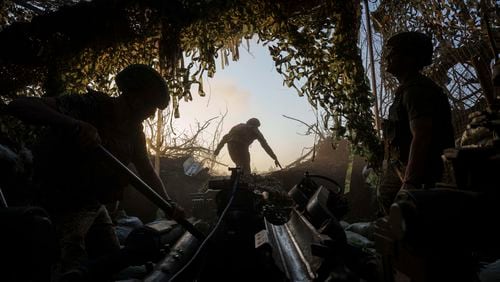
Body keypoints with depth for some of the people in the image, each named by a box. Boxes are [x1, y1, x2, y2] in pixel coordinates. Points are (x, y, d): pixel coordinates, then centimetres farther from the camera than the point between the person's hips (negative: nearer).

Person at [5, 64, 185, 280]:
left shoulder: (133, 130, 0)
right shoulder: (86, 107, -20)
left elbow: (146, 171, 8)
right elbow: (17, 106, -28)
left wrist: (169, 205, -5)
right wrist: (73, 124, -44)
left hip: (96, 206, 7)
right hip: (64, 207, -7)